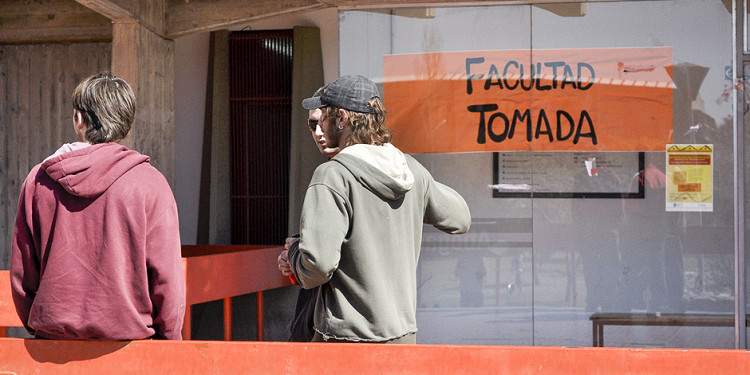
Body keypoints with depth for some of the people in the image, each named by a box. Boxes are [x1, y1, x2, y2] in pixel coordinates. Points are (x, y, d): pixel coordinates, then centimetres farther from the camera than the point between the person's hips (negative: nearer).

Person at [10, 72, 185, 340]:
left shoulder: (38, 180, 4)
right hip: (128, 335, -3)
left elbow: (21, 274, 10)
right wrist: (170, 340, 7)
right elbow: (166, 277, -4)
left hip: (52, 336, 3)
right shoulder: (150, 183, -4)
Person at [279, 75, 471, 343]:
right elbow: (460, 220, 21)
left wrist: (294, 252, 0)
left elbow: (318, 265, -22)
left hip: (347, 337, -6)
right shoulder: (413, 170, 5)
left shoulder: (333, 176, -15)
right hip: (404, 334, 7)